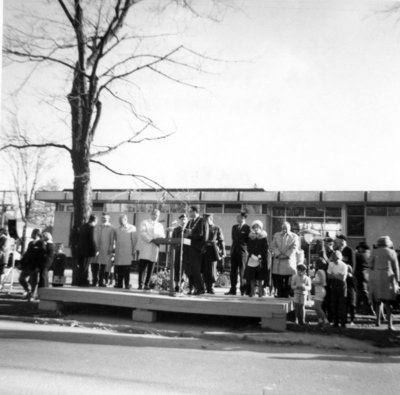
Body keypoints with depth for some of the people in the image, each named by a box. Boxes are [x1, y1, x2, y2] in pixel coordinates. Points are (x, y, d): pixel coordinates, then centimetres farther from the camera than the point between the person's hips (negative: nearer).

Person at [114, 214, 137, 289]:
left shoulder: (132, 228, 1)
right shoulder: (117, 229, 15)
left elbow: (134, 240, -1)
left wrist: (134, 250, -4)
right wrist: (116, 247, 12)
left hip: (127, 251, -4)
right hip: (118, 252, 4)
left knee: (127, 268, -5)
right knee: (118, 268, 2)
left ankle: (127, 284, 0)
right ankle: (119, 283, 10)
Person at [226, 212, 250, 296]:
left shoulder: (247, 228, -3)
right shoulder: (234, 227, 16)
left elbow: (248, 240, -4)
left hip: (242, 251, -6)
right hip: (234, 251, 6)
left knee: (242, 271, -2)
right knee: (233, 271, 5)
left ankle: (243, 290, 6)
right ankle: (233, 290, 9)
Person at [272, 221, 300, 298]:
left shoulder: (294, 236, 6)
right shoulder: (276, 235, 15)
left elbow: (294, 248, -3)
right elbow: (273, 246, 6)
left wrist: (286, 255, -11)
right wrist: (278, 254, -8)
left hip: (289, 260, -2)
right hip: (278, 261, 2)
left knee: (288, 282, -6)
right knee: (278, 281, 0)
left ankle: (286, 296, 0)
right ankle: (279, 296, 6)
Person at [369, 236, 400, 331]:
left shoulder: (374, 252, 1)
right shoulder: (392, 252, -1)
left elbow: (370, 266, 2)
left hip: (376, 279, 2)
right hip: (388, 278, -1)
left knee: (378, 300, 17)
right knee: (388, 301, 1)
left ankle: (378, 320, 16)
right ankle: (390, 324, -6)